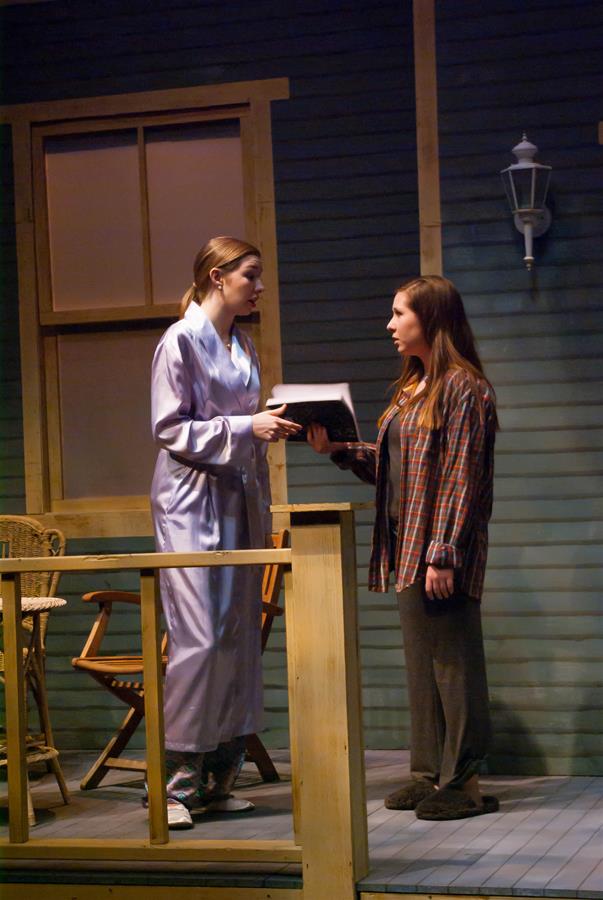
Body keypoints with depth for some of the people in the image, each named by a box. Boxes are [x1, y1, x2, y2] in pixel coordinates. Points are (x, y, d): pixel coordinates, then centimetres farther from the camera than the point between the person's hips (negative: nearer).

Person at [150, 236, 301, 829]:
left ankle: (219, 778, 12)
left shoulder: (243, 347, 16)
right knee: (197, 639, -12)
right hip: (191, 498, -8)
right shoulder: (181, 341, -7)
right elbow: (169, 429, -12)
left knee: (239, 638, 6)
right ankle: (177, 782, -6)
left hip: (241, 501, 8)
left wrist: (274, 426, 6)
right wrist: (246, 428, -18)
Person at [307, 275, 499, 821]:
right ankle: (429, 774, 20)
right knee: (421, 662, 13)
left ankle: (464, 782, 2)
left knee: (453, 662, -4)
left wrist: (442, 553, -21)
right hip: (407, 549, 9)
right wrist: (338, 450, 6)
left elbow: (461, 479, -16)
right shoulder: (410, 390, 18)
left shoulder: (462, 388, -11)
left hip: (443, 551, -9)